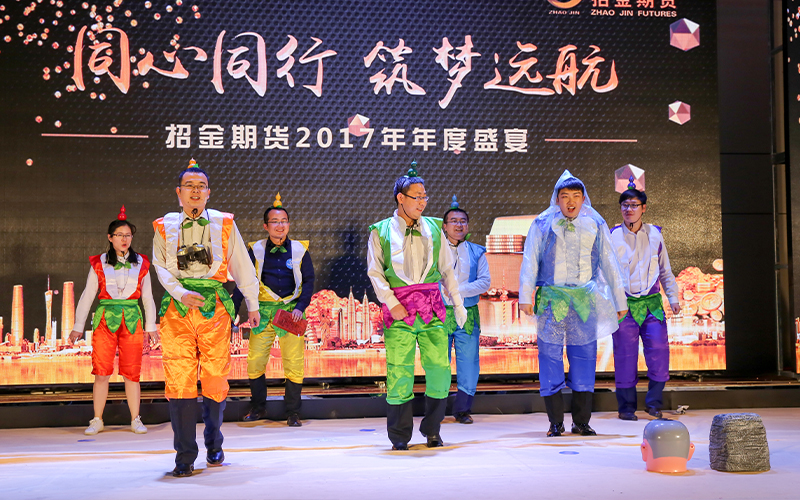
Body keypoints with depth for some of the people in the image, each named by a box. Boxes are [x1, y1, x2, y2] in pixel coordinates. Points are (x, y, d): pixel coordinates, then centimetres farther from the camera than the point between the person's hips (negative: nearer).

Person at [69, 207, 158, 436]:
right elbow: (87, 296, 8)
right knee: (101, 372, -3)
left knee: (132, 373, 0)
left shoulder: (141, 264, 9)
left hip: (132, 320, 1)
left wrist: (151, 326, 9)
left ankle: (135, 420, 9)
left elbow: (147, 298, 13)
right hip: (105, 319, 0)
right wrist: (78, 326, 5)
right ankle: (97, 420, 7)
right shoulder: (99, 263, 6)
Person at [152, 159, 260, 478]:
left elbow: (242, 266, 16)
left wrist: (252, 305, 19)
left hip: (215, 308, 0)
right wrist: (181, 293, -12)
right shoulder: (165, 227, 12)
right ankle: (185, 457, 0)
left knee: (216, 379, 2)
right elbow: (160, 267, 6)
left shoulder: (223, 224, 11)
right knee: (178, 380, -7)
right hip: (176, 308, 0)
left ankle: (214, 445, 25)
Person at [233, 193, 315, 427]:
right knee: (255, 361, 0)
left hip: (291, 310, 0)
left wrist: (300, 307, -7)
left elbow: (309, 281, 7)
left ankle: (292, 413, 13)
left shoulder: (299, 250, 2)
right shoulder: (256, 250, 2)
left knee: (294, 364, -2)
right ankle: (258, 407, 20)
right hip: (263, 311, 1)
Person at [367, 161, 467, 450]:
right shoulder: (380, 231, 7)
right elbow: (374, 272, 2)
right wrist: (391, 303, -9)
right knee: (399, 372, -4)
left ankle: (432, 431, 16)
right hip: (399, 309, -2)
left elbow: (447, 270, 18)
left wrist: (458, 305, 15)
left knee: (439, 370, -3)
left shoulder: (434, 228, 15)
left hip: (432, 307, 3)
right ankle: (400, 437, 10)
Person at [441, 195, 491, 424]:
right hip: (440, 314, -1)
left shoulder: (477, 252, 11)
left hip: (468, 314, 1)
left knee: (469, 363, 0)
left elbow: (485, 282, 1)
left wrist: (458, 290, -11)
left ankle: (462, 409, 13)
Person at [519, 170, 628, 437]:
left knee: (584, 356, 3)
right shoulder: (542, 225, 5)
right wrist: (525, 296, -7)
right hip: (552, 299, -1)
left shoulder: (595, 225, 10)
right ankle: (556, 422, 8)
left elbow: (609, 264, 14)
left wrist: (620, 301, 14)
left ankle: (581, 421, 13)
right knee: (550, 355, -2)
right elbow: (530, 261, 3)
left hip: (585, 299, 2)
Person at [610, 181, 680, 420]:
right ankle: (626, 406, 11)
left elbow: (665, 270, 18)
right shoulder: (612, 237, 3)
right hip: (624, 305, -2)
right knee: (625, 355, -1)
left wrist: (673, 297, 11)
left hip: (652, 303, 2)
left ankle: (654, 402, 10)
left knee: (659, 351, -7)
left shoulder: (655, 235, 10)